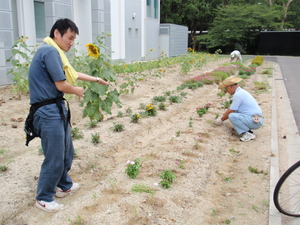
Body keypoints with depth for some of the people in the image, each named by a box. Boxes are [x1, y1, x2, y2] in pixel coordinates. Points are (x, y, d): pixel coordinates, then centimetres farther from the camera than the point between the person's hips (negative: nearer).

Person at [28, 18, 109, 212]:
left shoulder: (54, 52, 16)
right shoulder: (50, 52, -16)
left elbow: (72, 73, 28)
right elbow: (62, 85, -18)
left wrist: (96, 79, 30)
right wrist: (78, 91, 2)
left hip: (58, 109, 10)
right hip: (49, 112, -10)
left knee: (67, 153, 19)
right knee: (54, 159, 0)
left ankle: (64, 186, 38)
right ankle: (43, 198, 19)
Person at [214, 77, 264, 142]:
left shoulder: (238, 94, -16)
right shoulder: (241, 92, 15)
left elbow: (231, 111, -11)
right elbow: (231, 109, 23)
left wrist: (221, 120, 3)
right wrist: (222, 117, 25)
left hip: (255, 122, -10)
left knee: (232, 116, -24)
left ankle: (249, 134, -14)